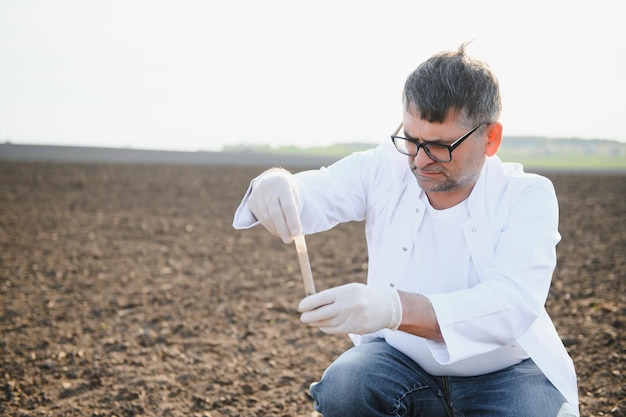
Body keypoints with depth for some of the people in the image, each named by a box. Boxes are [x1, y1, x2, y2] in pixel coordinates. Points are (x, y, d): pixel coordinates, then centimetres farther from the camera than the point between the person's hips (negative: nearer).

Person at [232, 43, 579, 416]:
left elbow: (512, 302, -31)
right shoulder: (385, 169, -6)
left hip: (503, 373, -1)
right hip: (401, 357, 2)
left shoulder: (528, 197, -15)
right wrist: (274, 184, -42)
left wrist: (395, 309, -48)